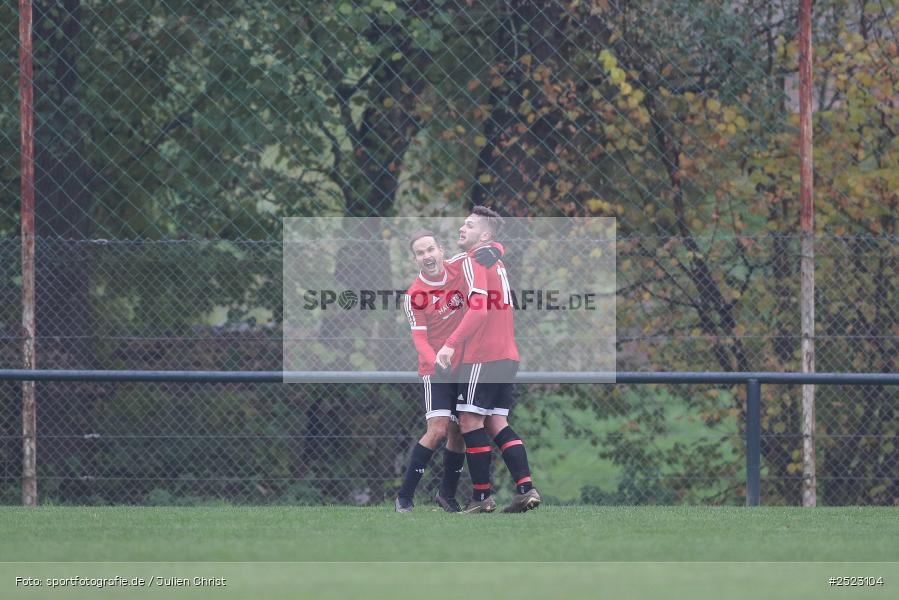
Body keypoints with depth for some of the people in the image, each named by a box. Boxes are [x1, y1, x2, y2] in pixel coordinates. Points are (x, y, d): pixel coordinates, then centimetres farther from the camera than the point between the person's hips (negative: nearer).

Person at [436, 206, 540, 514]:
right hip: (507, 357, 9)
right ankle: (526, 488, 1)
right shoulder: (498, 262, 18)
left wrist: (451, 344, -25)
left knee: (470, 421, -3)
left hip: (483, 358, -9)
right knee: (497, 423, 10)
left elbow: (478, 308, -22)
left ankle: (482, 496, -3)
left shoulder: (473, 262, -10)